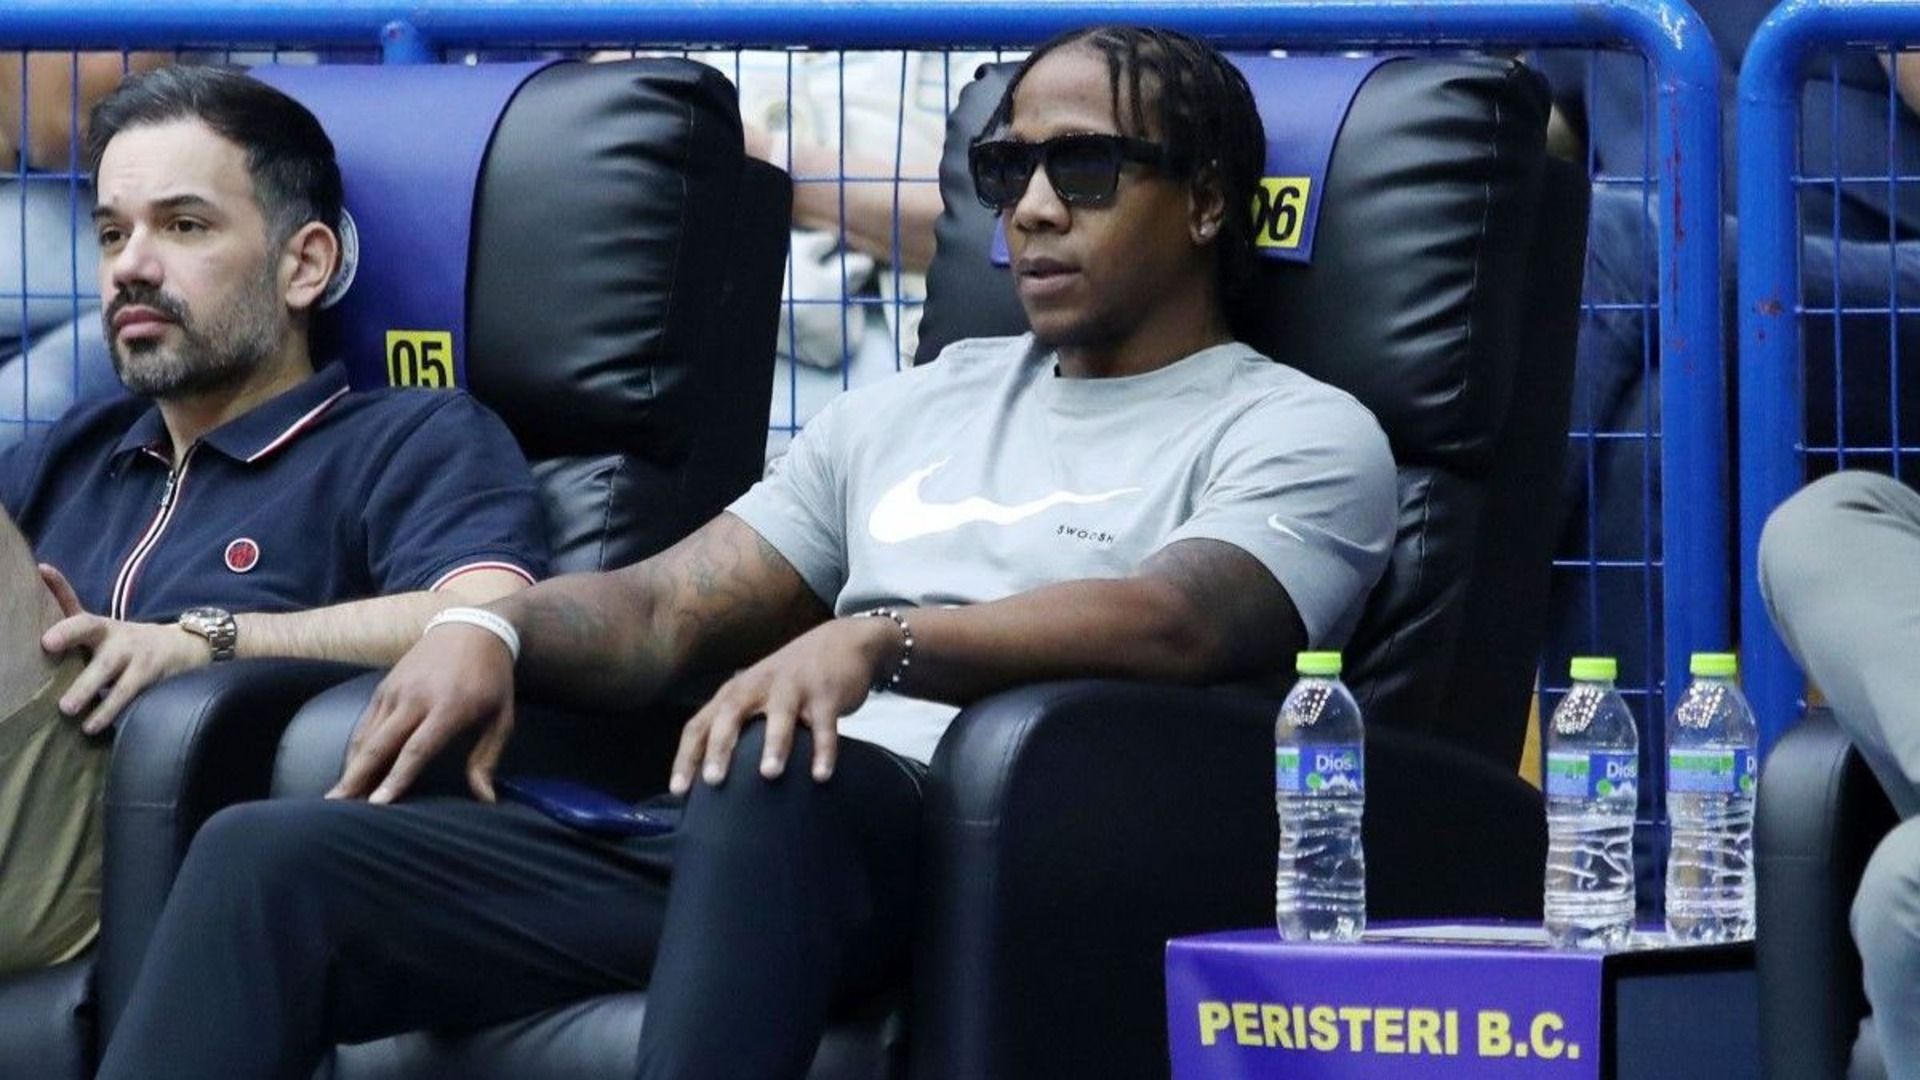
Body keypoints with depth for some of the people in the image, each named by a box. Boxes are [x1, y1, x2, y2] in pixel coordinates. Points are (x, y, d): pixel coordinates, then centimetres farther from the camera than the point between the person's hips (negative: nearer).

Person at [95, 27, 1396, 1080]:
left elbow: (1170, 621, -13)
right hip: (717, 853, 7)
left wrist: (879, 643, -30)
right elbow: (665, 612, 26)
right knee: (270, 857, -14)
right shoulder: (916, 409, 31)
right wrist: (495, 626, 2)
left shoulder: (1298, 434, 8)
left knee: (767, 773, -42)